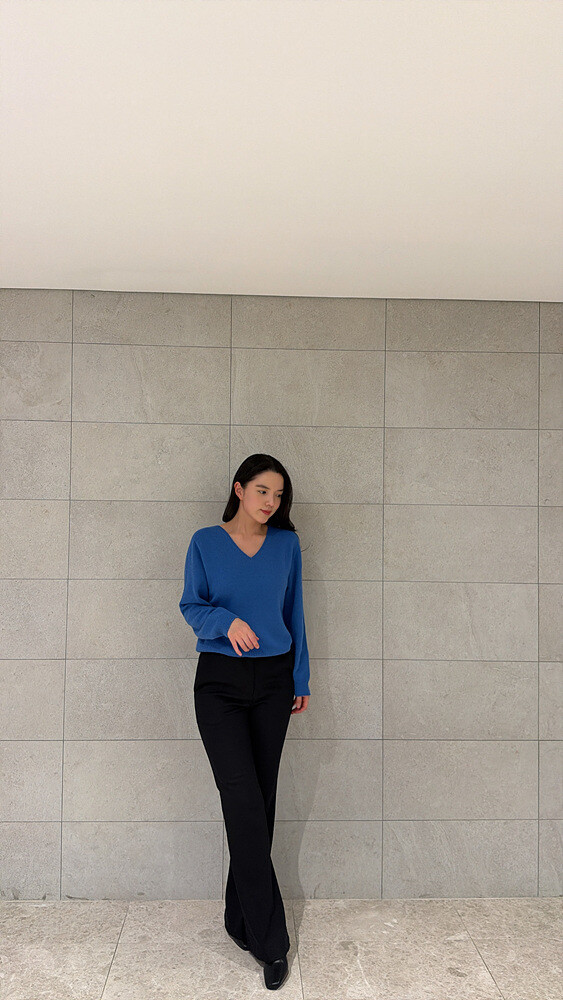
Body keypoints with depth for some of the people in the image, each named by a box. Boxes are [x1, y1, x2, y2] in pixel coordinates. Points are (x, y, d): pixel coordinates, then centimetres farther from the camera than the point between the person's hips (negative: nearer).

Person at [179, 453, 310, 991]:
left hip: (273, 680, 3)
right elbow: (191, 606, 2)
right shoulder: (205, 542, -1)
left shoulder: (287, 544, 4)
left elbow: (294, 613, 10)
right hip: (220, 683, -2)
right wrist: (227, 621, -18)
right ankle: (269, 940, 2)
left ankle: (240, 917, 26)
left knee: (260, 800, 8)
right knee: (243, 799, -8)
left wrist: (301, 680, 10)